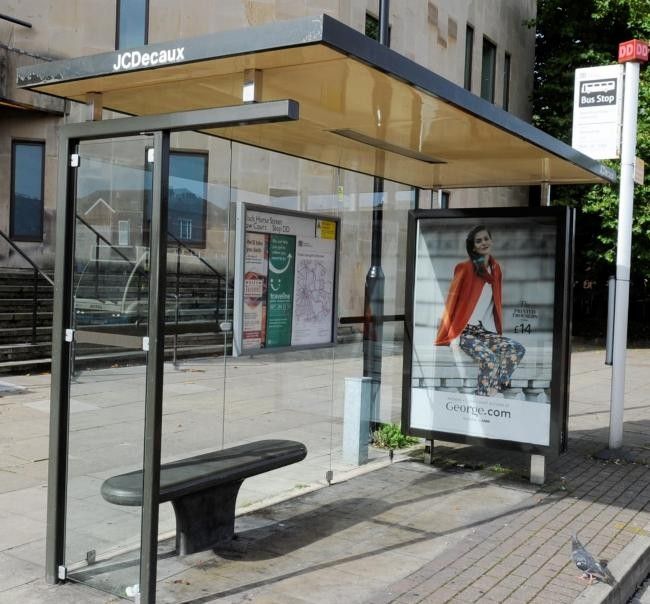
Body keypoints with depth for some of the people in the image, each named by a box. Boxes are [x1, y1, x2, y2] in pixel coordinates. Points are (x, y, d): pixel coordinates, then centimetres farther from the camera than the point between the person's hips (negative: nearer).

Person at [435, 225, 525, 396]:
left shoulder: (495, 269, 14)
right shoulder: (465, 268, -4)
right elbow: (452, 301, -4)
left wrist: (498, 333, 11)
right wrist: (454, 336, -9)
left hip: (487, 332, 6)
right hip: (466, 332, -6)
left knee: (518, 350, -18)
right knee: (489, 358, -30)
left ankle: (496, 390, -17)